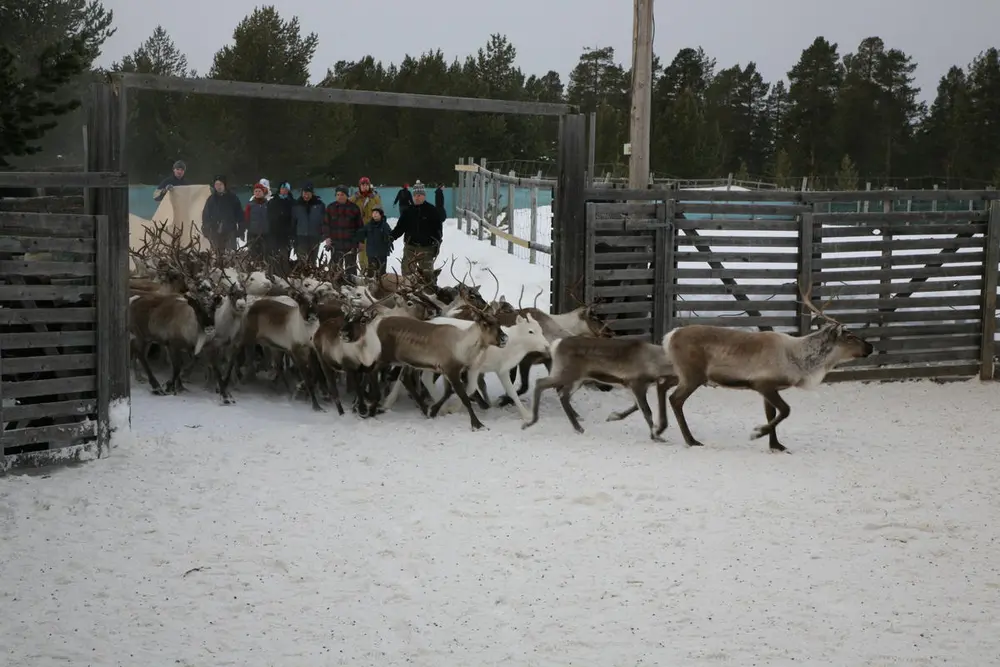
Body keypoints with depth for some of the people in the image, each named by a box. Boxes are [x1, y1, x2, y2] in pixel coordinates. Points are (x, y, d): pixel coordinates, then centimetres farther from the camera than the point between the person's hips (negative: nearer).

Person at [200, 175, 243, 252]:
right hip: (215, 232, 2)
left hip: (230, 231, -2)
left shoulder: (233, 198, 6)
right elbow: (205, 215, 11)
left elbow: (239, 214, 6)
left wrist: (240, 229, -1)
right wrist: (206, 229, 1)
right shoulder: (211, 199, 10)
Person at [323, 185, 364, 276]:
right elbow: (326, 224, 9)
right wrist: (327, 237, -4)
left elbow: (360, 225, 6)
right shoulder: (331, 208, 8)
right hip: (335, 243, 2)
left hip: (350, 244, -2)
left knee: (350, 267, 2)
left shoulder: (354, 208, 3)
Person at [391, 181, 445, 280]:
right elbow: (400, 227, 5)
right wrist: (391, 237, -10)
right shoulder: (408, 211, 5)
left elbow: (438, 228, -1)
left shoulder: (432, 210, -2)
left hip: (427, 247, -2)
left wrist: (437, 244, -5)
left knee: (427, 272, 3)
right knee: (407, 272, 1)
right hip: (410, 247, 2)